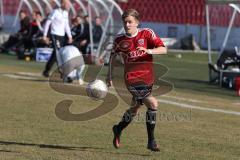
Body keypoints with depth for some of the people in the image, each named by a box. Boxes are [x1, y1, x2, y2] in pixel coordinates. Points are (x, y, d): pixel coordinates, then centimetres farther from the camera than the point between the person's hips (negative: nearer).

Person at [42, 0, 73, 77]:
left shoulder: (66, 13, 11)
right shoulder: (55, 12, -11)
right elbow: (48, 23, -8)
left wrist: (69, 36, 15)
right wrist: (44, 35, -11)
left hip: (62, 36, 7)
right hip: (55, 35, -7)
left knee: (55, 54, 8)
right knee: (57, 53, -17)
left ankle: (46, 71, 16)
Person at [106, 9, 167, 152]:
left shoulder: (146, 34, -4)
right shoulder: (120, 40, -1)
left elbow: (163, 49, -12)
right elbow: (113, 55, 17)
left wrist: (150, 51, -30)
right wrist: (110, 75, 16)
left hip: (147, 78, 3)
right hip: (132, 78, -3)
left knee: (135, 108, 15)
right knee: (152, 103, -19)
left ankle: (118, 129, 42)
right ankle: (151, 141, -12)